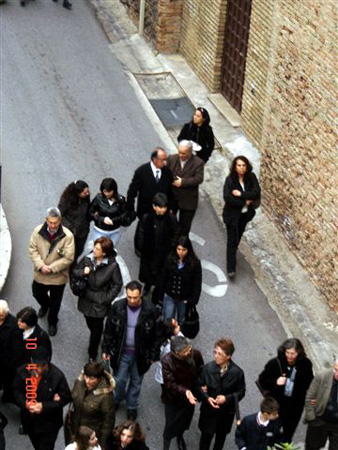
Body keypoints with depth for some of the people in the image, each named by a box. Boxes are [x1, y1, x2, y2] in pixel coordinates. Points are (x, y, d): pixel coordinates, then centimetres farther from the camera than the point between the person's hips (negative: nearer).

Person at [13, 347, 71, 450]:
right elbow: (16, 391, 0)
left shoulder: (57, 375, -23)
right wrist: (25, 404, -21)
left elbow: (65, 397, -14)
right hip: (29, 421, 4)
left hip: (49, 423, -4)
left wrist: (44, 406, -25)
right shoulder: (22, 371, -14)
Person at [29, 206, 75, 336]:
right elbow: (33, 249, -8)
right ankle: (45, 305, 62)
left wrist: (51, 268, -23)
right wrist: (41, 266, -22)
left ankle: (52, 322, 42)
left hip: (58, 276, -3)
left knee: (55, 301, 16)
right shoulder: (38, 231, -14)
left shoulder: (67, 235, -24)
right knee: (37, 294, 27)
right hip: (40, 274, 3)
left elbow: (68, 258, -22)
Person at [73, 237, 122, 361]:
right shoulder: (87, 259, -9)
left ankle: (92, 355, 23)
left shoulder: (112, 266, -18)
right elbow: (75, 272, 3)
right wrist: (83, 272, -19)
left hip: (100, 303, -4)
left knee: (96, 328, 4)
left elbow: (117, 285, -8)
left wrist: (107, 299, -13)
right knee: (90, 324, 20)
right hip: (86, 299, 4)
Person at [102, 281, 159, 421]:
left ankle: (132, 406, 40)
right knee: (120, 380, 11)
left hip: (140, 354, 0)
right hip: (121, 352, 0)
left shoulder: (149, 310, -17)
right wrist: (105, 349, 2)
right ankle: (117, 399, 43)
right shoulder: (117, 307, -14)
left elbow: (155, 334, -6)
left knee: (136, 382, 17)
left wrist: (154, 355, -3)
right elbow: (109, 330, -2)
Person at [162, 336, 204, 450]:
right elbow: (170, 384, -27)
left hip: (190, 397, 4)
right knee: (171, 424, 13)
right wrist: (185, 391, -42)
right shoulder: (167, 361, -32)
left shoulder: (196, 354, -24)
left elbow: (201, 372, -5)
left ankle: (180, 437, 60)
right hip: (173, 399, -3)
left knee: (185, 421, 27)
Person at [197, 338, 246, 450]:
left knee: (221, 436, 23)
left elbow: (241, 392, -8)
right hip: (209, 410, -1)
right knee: (206, 435, 13)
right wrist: (207, 398, -24)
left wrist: (227, 398, -23)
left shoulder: (237, 372, -19)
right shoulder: (207, 368, -19)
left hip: (226, 412, 1)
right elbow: (199, 386, -6)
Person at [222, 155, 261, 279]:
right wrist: (245, 202, -20)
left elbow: (257, 193, -18)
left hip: (245, 214, 4)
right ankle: (231, 268, 1)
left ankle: (232, 255, 47)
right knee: (232, 240, -3)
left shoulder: (251, 178, -8)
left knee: (238, 237, 21)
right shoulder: (230, 180, -18)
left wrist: (241, 194, -26)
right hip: (232, 214, -4)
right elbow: (227, 198, -26)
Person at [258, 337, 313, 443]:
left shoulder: (305, 364, -11)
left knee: (288, 433, 20)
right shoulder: (275, 363, -17)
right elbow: (262, 380, -7)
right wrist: (275, 382, -25)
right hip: (277, 403, -2)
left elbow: (309, 383, 5)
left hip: (296, 406, 2)